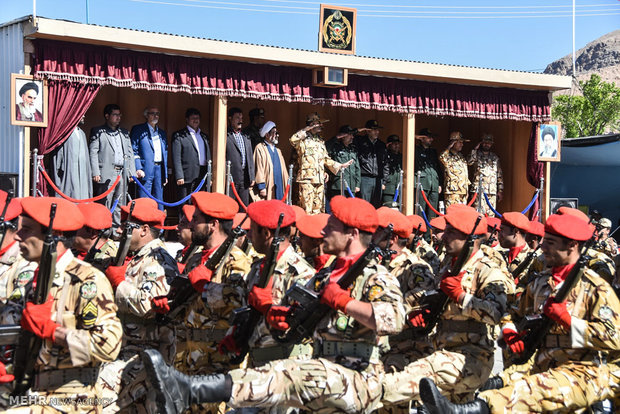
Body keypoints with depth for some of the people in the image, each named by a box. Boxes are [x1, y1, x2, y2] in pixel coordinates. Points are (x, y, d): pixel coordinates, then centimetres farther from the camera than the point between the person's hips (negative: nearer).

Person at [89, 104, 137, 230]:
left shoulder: (124, 133, 21)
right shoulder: (98, 132, 4)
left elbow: (130, 153, 20)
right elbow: (93, 152, -3)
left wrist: (132, 172, 12)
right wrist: (95, 173, -11)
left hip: (122, 174, 5)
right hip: (106, 174, -5)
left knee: (119, 205, 6)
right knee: (105, 204, -7)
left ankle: (116, 228, 11)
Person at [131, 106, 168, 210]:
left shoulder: (162, 133, 21)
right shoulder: (138, 130, 2)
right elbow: (133, 151, -5)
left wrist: (165, 174, 16)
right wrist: (138, 169, -16)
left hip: (159, 169, 6)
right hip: (145, 170, -6)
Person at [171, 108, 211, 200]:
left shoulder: (204, 136, 19)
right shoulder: (179, 136, 0)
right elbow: (176, 158, -6)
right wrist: (179, 177, -13)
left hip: (202, 177, 6)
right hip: (188, 177, -6)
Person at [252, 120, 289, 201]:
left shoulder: (278, 151, 24)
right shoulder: (260, 148, -1)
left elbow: (283, 169, 22)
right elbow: (259, 168, -9)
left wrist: (287, 185, 13)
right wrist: (261, 186, -16)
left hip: (279, 188, 7)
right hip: (267, 188, -7)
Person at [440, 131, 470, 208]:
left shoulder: (461, 157, 21)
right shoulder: (448, 156, -3)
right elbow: (442, 158, -30)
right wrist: (449, 147, -18)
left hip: (463, 191, 8)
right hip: (452, 190, -8)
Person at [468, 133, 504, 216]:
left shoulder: (495, 157, 18)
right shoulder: (477, 155, 9)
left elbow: (500, 174, 18)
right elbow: (469, 162, -14)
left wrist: (500, 190, 11)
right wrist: (475, 149, -5)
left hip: (492, 191, 3)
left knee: (491, 215, -1)